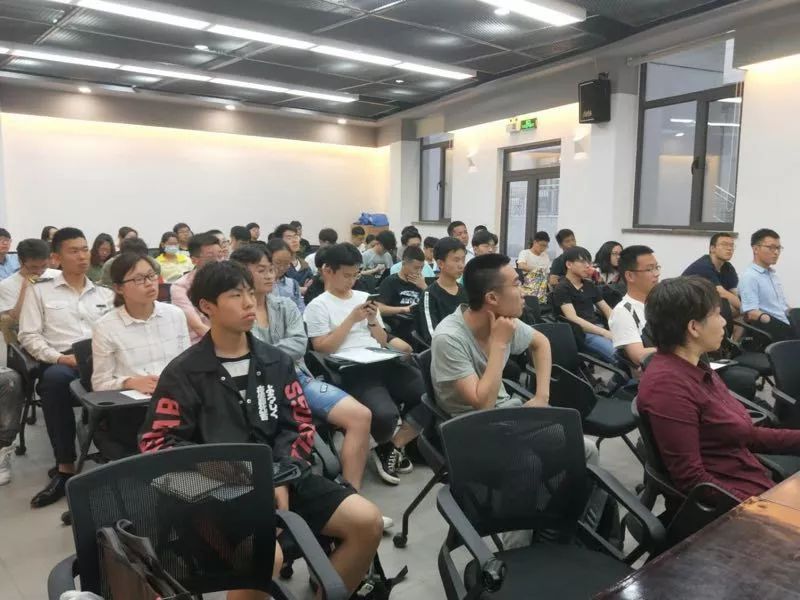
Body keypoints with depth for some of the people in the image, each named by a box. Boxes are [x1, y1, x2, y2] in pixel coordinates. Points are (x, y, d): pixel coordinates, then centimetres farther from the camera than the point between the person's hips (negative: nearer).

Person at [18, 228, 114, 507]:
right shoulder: (39, 291, 15)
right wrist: (60, 358, -11)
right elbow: (29, 336, 5)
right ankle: (65, 468, -29)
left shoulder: (106, 294, 23)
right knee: (54, 379, -39)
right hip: (62, 362, -1)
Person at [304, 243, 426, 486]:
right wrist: (351, 319, -8)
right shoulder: (318, 306, 5)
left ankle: (394, 447, 1)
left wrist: (372, 320, 2)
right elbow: (323, 348, -5)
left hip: (385, 362, 6)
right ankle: (386, 447, 4)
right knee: (384, 414, -34)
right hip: (351, 370, -6)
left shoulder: (364, 297, 20)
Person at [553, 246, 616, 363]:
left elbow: (607, 310, 20)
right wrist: (605, 333, -20)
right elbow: (573, 319, -14)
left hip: (600, 327, 7)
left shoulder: (589, 285, 21)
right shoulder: (562, 288, -3)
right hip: (582, 334, -7)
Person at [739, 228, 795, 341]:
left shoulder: (773, 274, 22)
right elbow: (751, 313, -16)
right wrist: (771, 320, -32)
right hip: (769, 329, -8)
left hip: (787, 325, 8)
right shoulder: (749, 276, -6)